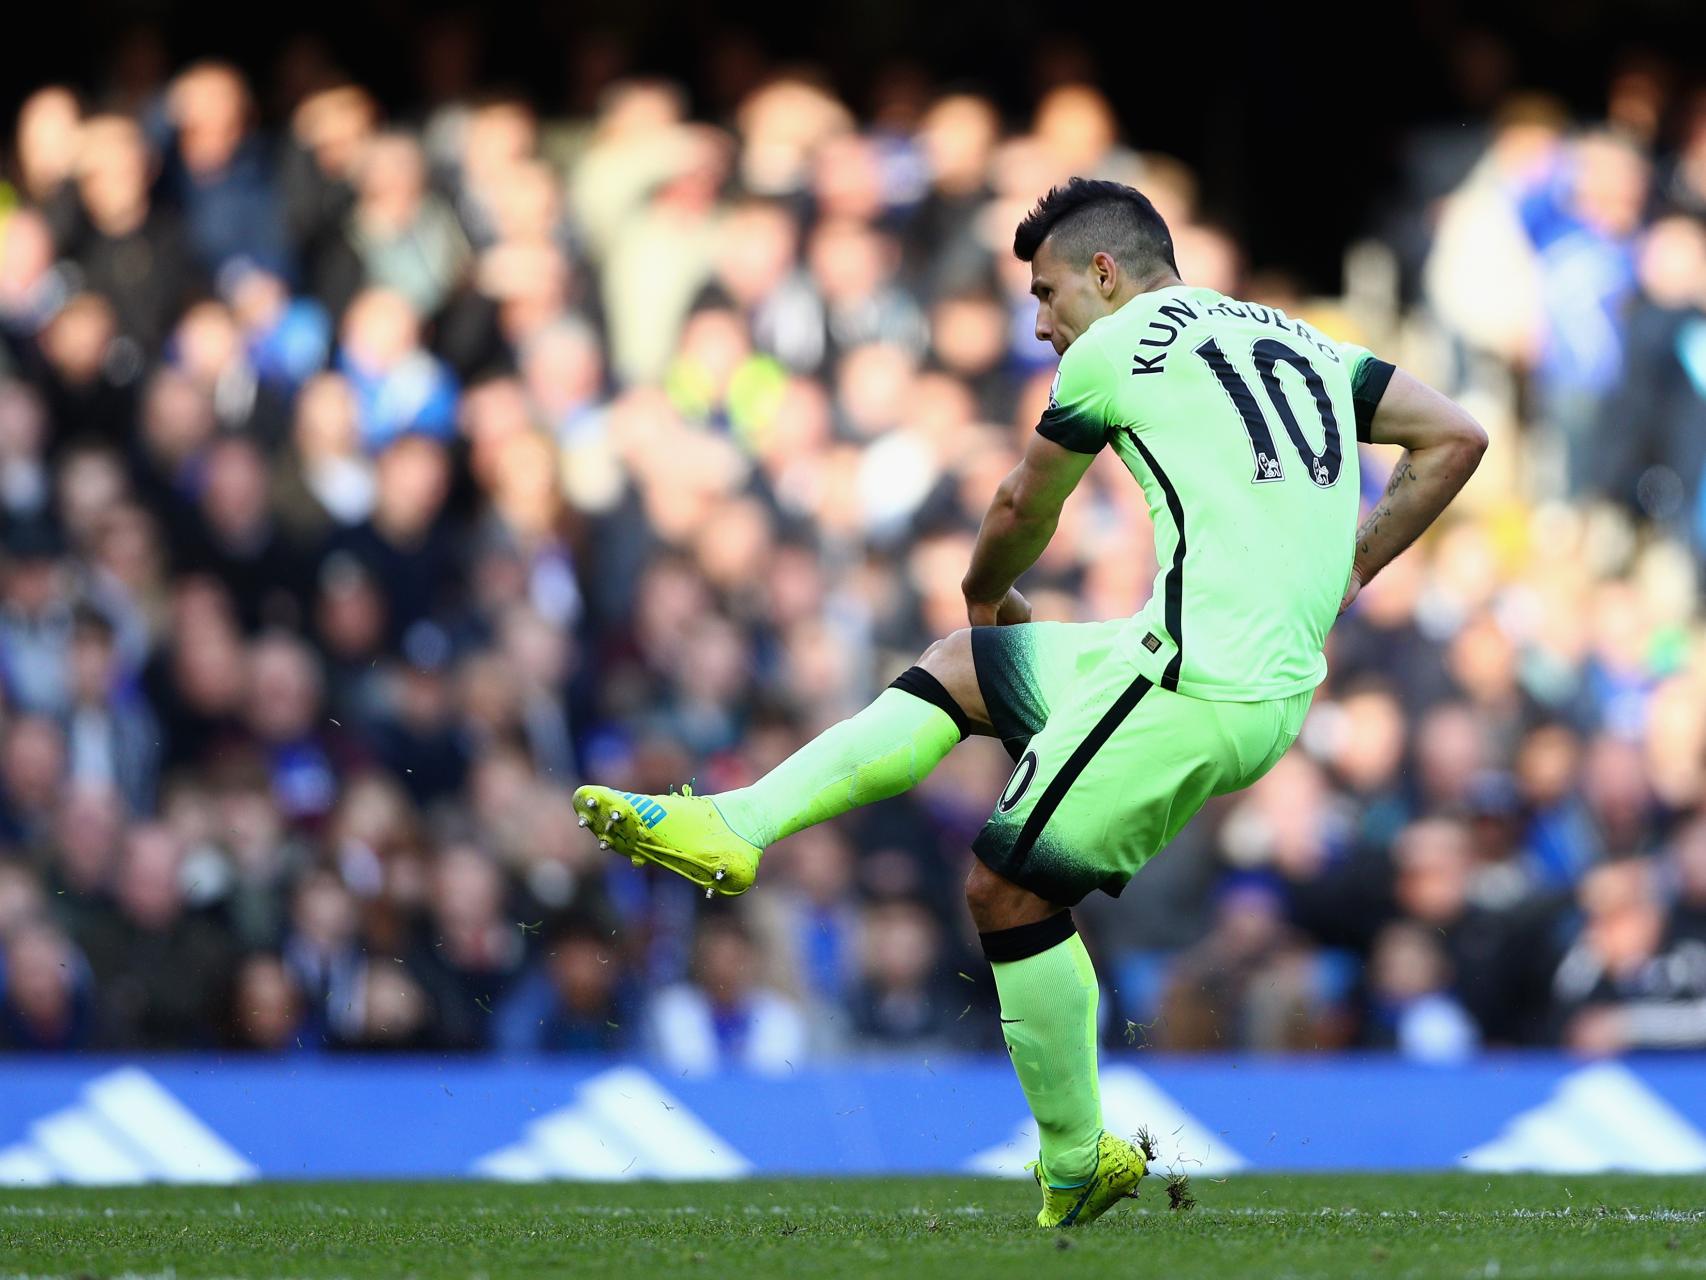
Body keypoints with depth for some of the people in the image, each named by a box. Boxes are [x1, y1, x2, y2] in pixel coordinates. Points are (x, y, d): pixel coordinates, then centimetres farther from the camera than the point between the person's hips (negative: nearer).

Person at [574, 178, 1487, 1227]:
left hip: (1195, 684, -8)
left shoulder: (1115, 349, 1)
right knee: (957, 670, 17)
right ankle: (731, 827, 13)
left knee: (1011, 887, 0)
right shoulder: (1300, 344, 20)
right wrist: (1343, 576, 20)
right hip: (1279, 694, 8)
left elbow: (1025, 508, 16)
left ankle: (1079, 1162, 8)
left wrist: (987, 592, 37)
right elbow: (1458, 438, 18)